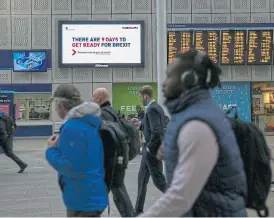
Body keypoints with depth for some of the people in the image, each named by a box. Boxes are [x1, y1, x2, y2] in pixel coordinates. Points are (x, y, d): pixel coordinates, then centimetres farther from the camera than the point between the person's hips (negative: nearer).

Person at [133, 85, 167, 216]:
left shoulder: (152, 109, -18)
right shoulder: (157, 107, 11)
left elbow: (156, 132, -26)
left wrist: (149, 148, -16)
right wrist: (140, 124, 12)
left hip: (152, 150, -10)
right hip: (149, 150, 10)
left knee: (158, 181, -1)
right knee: (142, 179, 15)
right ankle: (138, 210, 22)